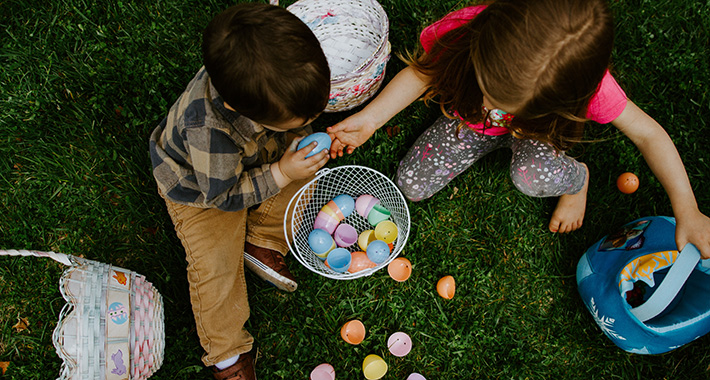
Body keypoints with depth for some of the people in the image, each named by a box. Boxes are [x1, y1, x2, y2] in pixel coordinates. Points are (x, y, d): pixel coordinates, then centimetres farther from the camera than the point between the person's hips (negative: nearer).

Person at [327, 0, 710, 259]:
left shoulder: (584, 80, -39)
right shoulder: (460, 32, -39)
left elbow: (648, 134, -24)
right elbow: (422, 72, -16)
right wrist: (367, 120, -24)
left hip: (533, 130, -2)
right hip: (467, 120, 3)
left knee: (532, 176, -35)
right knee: (411, 185, -6)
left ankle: (577, 177, 5)